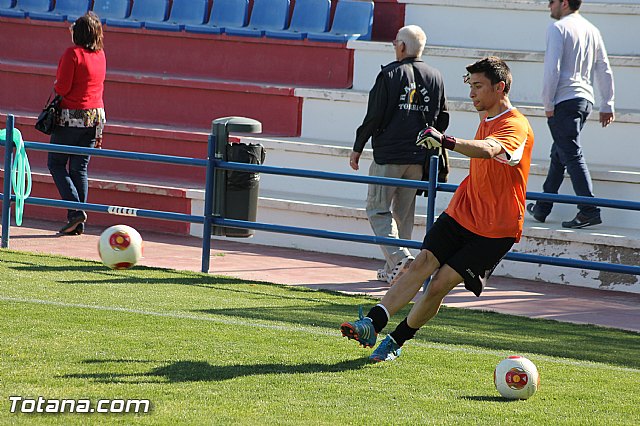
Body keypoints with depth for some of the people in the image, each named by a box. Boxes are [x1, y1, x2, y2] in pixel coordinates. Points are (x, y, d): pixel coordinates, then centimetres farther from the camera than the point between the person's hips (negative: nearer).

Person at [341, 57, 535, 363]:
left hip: (495, 230, -7)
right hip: (460, 212, 7)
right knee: (423, 263, -15)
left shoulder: (516, 126, -18)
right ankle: (373, 323, -27)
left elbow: (487, 150, -40)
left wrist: (445, 141, -54)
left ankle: (396, 340, 2)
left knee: (439, 286, -12)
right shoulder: (486, 120, 12)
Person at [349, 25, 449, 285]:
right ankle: (393, 270, 14)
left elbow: (374, 116, -10)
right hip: (418, 157, 5)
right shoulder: (435, 77, 6)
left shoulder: (390, 74, -9)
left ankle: (399, 257, -18)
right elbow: (442, 120, 13)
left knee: (378, 210, 1)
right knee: (403, 213, 13)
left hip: (388, 155, -5)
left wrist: (358, 147, 0)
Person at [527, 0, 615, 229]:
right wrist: (607, 105, 17)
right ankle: (542, 208, 24)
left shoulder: (558, 27, -8)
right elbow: (605, 70, 15)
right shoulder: (591, 30, 14)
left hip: (564, 100, -8)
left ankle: (589, 211, -18)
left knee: (572, 155, -10)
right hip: (585, 99, 8)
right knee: (558, 153, 17)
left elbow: (553, 68, -15)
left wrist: (548, 103, -10)